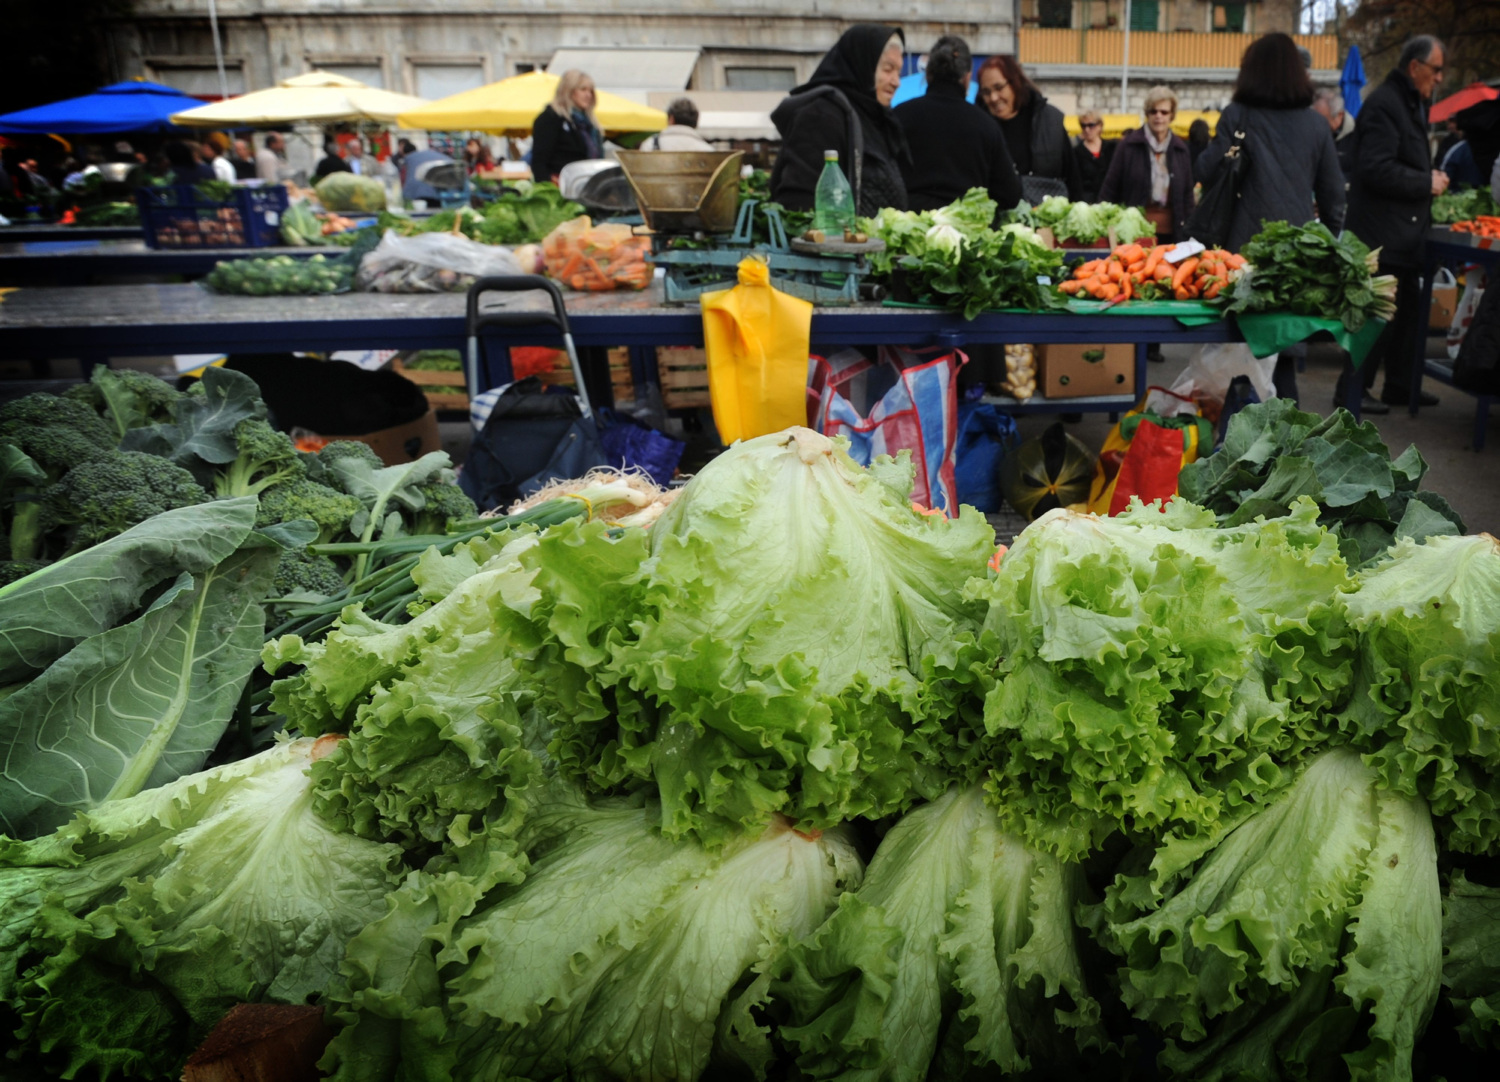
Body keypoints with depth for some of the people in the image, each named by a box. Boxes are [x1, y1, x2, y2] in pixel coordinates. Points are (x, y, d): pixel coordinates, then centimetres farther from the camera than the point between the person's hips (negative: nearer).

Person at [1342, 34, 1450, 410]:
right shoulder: (1384, 104, -14)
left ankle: (1400, 386, 23)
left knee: (1407, 311, 14)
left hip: (1402, 234, 11)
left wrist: (1431, 176, 10)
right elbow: (1377, 170, -24)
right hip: (1382, 234, -11)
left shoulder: (1411, 103, 19)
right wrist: (1427, 182, -16)